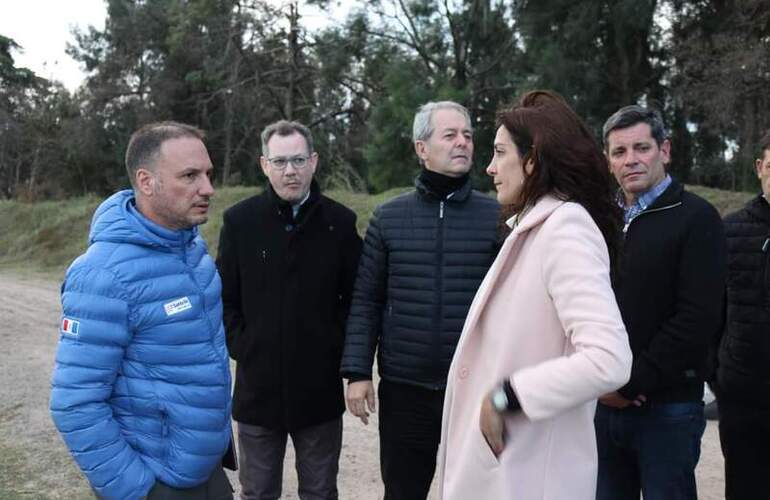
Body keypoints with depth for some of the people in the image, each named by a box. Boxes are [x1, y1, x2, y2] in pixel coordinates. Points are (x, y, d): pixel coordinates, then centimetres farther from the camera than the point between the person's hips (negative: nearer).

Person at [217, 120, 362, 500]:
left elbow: (356, 296, 3)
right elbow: (224, 297, 3)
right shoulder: (239, 220, -2)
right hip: (258, 385, 0)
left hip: (320, 387, 0)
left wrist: (337, 348, -3)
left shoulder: (340, 221, -2)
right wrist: (240, 347, -4)